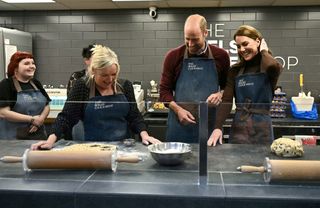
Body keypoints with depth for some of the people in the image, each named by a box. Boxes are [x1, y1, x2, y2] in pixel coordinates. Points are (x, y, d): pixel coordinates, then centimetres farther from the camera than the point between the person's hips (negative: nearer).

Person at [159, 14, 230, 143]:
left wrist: (220, 94, -8)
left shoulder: (221, 56, 3)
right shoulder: (173, 56, 1)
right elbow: (164, 91, 4)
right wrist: (178, 110, -11)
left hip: (210, 124, 1)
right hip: (179, 124, 0)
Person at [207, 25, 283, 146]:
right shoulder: (236, 70, 6)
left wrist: (264, 51, -8)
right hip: (238, 127, 2)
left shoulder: (270, 67, -2)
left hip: (262, 127, -2)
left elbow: (273, 67, -28)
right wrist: (218, 127, -15)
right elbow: (226, 101, -1)